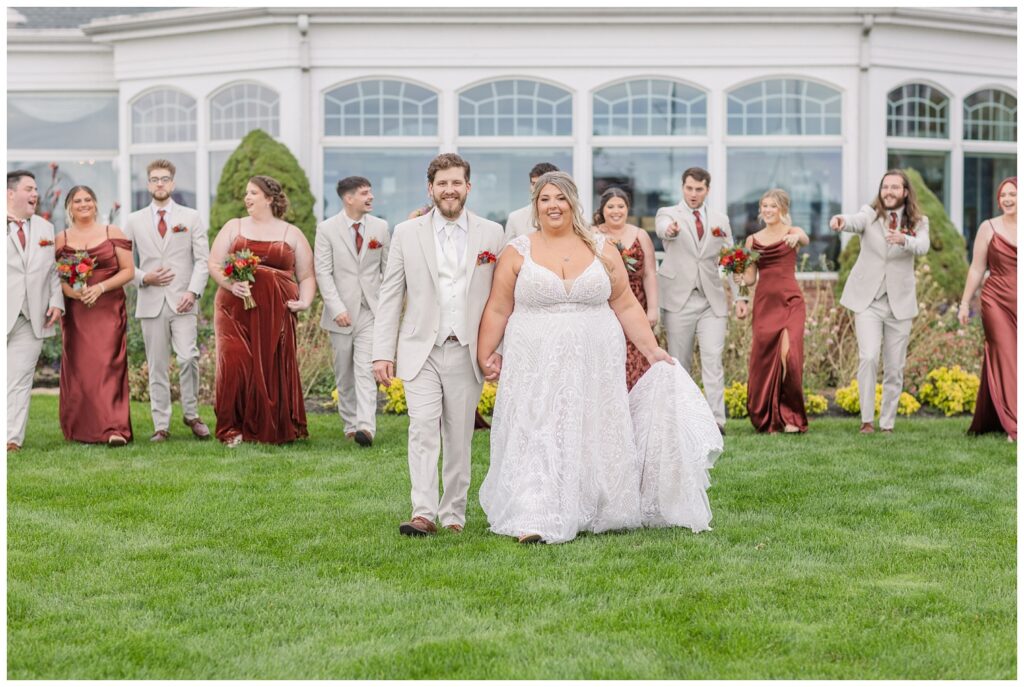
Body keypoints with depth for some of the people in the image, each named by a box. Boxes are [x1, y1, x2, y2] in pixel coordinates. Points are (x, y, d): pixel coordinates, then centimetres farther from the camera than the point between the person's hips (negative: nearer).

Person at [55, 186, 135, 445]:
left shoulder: (113, 233, 5)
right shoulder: (61, 239, 9)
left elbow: (128, 271, 1)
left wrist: (100, 287, -13)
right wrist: (69, 290, -15)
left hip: (109, 309, -2)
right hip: (76, 312, 2)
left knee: (108, 364, -11)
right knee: (78, 367, 1)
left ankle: (114, 428, -15)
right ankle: (81, 429, 9)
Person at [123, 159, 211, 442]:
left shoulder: (191, 217, 8)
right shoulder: (134, 221, 10)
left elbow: (203, 259, 3)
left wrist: (193, 291, -11)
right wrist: (143, 278, -7)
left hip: (182, 302, -1)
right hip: (151, 302, 1)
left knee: (188, 358, -15)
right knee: (157, 366, 2)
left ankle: (191, 414, 4)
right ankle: (161, 426, 8)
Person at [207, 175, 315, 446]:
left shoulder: (292, 234, 12)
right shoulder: (233, 227, 12)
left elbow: (306, 276, 12)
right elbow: (214, 265, 6)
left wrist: (305, 301, -6)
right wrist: (231, 284, -13)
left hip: (275, 312, 0)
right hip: (236, 309, 0)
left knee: (274, 369, -1)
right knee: (235, 365, -11)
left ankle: (274, 430, 11)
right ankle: (232, 429, -2)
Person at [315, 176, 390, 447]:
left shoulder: (380, 227, 5)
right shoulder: (327, 229, -2)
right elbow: (323, 272, -6)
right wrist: (337, 309, -15)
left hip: (372, 310, 0)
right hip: (341, 311, 0)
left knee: (366, 369, -12)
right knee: (344, 373, 8)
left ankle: (366, 426, -21)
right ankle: (350, 423, 20)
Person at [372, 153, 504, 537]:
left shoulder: (491, 234, 5)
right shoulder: (407, 233, 4)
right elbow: (390, 296, 4)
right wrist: (382, 353, -2)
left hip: (467, 353, 1)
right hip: (421, 351, -1)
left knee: (459, 437, 7)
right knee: (423, 430, -12)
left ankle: (453, 513, 17)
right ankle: (423, 513, -13)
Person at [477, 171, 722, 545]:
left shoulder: (602, 250, 6)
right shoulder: (518, 252, 3)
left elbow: (626, 306, 9)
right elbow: (497, 310, 4)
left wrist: (652, 350, 5)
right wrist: (484, 354, -4)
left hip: (594, 367, 2)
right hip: (537, 369, -2)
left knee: (595, 438, 6)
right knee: (536, 440, -8)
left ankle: (599, 513, 19)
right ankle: (533, 522, -9)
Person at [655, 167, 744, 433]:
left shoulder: (720, 219, 13)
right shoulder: (668, 213, 3)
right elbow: (662, 227, -22)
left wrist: (740, 296, 4)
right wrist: (670, 231, -47)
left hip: (712, 300, 1)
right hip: (679, 300, -1)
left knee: (713, 360, -10)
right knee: (679, 363, 3)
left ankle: (716, 421, -14)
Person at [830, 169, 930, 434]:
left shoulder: (918, 222, 3)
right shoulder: (871, 214, 1)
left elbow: (922, 247, -18)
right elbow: (856, 222, -22)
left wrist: (903, 240, -41)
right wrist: (841, 221, -47)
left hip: (900, 303, 1)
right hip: (868, 300, -1)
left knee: (894, 368, 5)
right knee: (868, 357, -17)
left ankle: (887, 423, 16)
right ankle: (867, 419, -10)